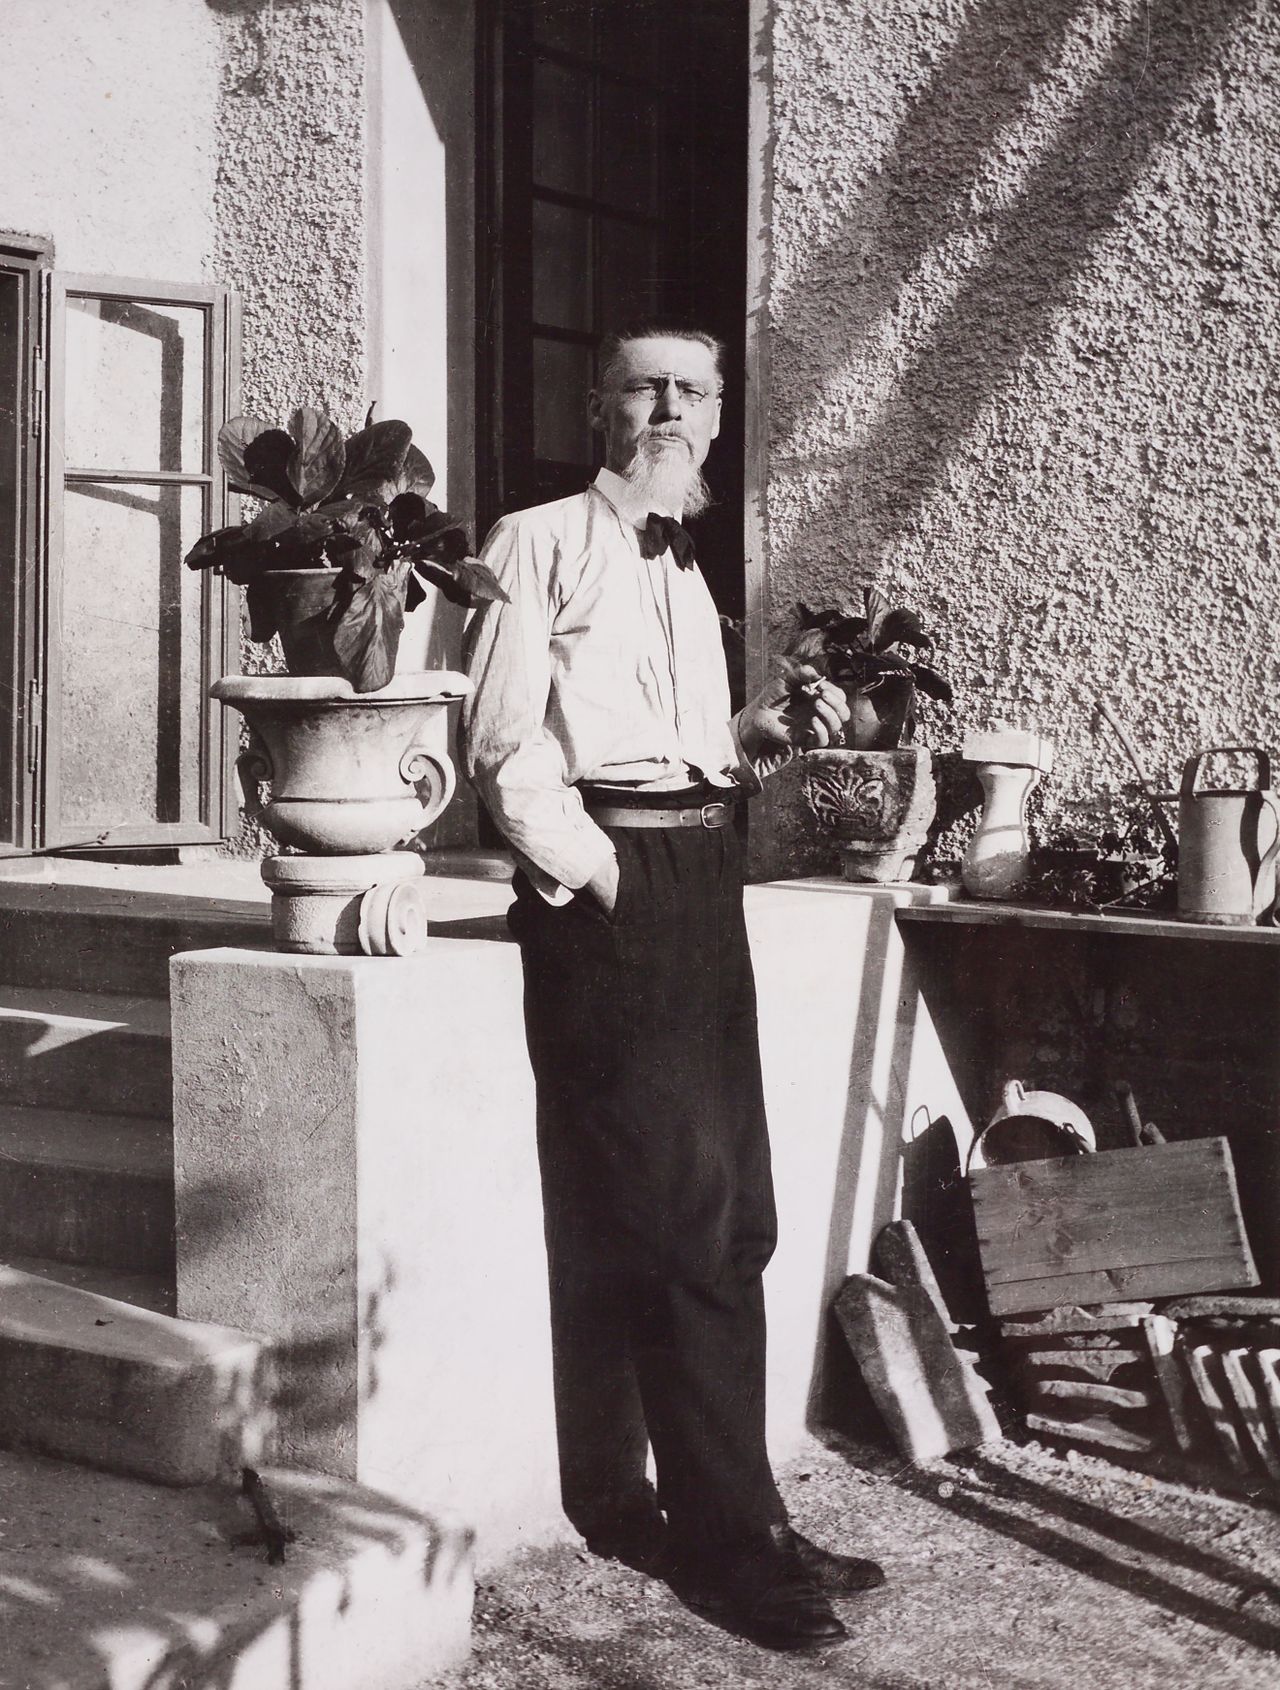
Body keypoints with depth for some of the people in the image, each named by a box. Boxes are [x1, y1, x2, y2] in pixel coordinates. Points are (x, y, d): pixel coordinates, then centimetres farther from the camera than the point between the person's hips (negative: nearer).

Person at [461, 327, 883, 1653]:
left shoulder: (686, 572, 22)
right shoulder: (541, 545, -2)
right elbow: (505, 747, -11)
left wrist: (770, 732, 8)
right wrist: (592, 874, -18)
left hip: (701, 883, 9)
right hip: (603, 888, -9)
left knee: (729, 1212, 9)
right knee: (688, 1217, -9)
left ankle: (619, 1501, 19)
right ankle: (729, 1538, -1)